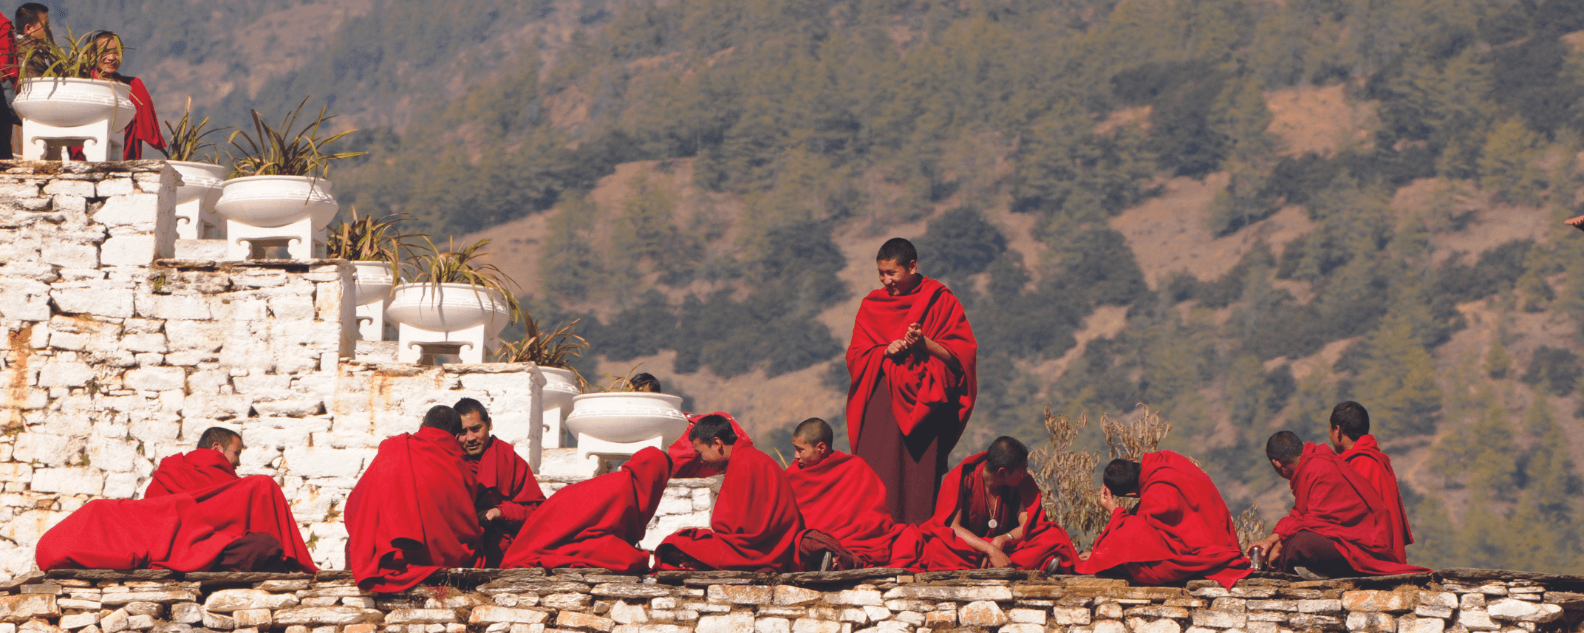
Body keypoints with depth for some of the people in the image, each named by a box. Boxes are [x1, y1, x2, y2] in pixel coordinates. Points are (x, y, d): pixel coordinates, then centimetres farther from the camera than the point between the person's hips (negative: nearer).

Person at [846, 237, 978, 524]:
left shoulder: (940, 301, 4)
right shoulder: (872, 305, 12)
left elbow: (962, 353, 0)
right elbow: (856, 356, 10)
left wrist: (926, 343, -16)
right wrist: (885, 350, -10)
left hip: (924, 403, -2)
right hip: (882, 403, 2)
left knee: (921, 476, -8)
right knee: (879, 477, -9)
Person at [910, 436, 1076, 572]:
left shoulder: (1023, 481, -3)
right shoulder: (961, 479, -13)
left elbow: (1028, 525, -8)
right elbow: (952, 527, -20)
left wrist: (1001, 541, -29)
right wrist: (990, 549, -33)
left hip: (1005, 548, 3)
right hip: (967, 550, -3)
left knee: (1053, 536, -21)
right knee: (938, 546, -36)